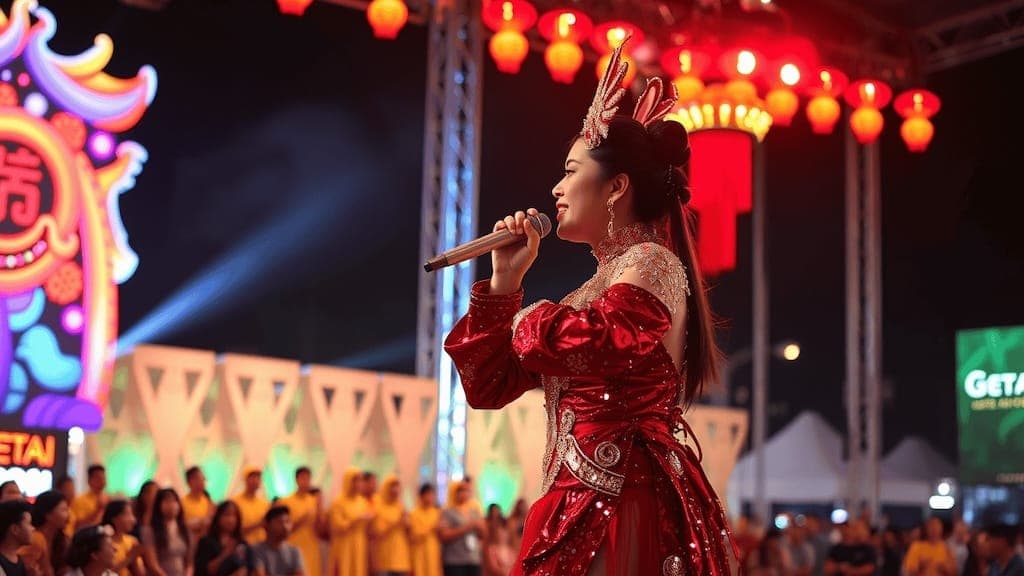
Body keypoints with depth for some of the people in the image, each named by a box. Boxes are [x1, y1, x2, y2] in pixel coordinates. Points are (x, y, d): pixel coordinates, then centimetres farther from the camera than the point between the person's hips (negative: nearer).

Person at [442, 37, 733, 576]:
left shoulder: (651, 264, -7)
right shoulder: (601, 284, 20)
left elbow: (580, 343, -29)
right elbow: (488, 385, 19)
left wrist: (525, 319, -6)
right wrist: (505, 280, 10)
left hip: (624, 506, -9)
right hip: (580, 508, 9)